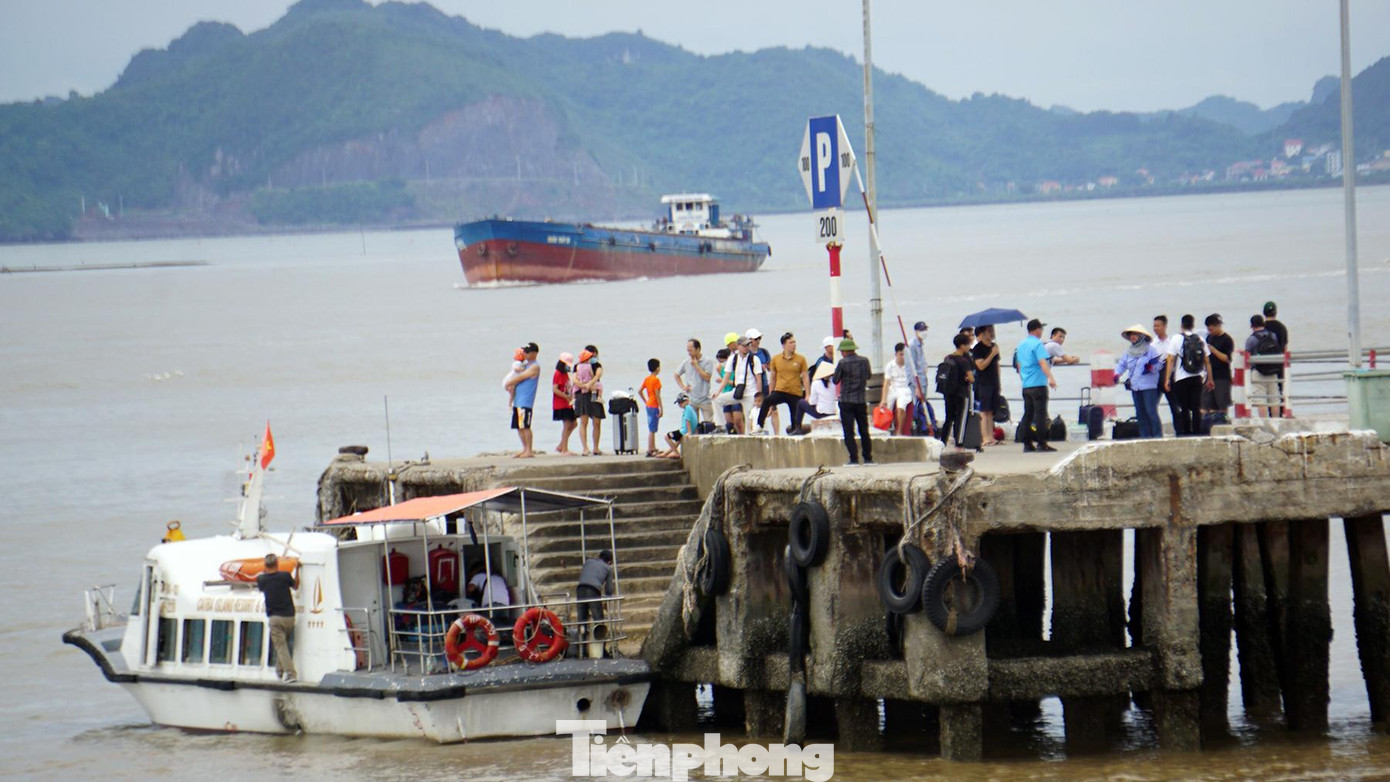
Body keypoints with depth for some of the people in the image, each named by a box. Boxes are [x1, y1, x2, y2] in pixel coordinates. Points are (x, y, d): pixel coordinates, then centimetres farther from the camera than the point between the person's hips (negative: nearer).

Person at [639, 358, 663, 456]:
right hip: (654, 407, -8)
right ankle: (650, 450, -9)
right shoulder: (656, 380, -14)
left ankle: (653, 448, 23)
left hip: (648, 405, 8)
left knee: (651, 429, 16)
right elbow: (657, 395, -18)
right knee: (652, 430, -7)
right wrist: (661, 408, -15)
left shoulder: (647, 379, 8)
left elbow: (639, 391, 12)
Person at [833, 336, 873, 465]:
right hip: (861, 400, 4)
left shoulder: (843, 363, -12)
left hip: (846, 400, -4)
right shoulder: (864, 361, 0)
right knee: (864, 431, 13)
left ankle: (854, 458, -7)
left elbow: (836, 380, -5)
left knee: (849, 432, -1)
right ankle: (868, 458, 13)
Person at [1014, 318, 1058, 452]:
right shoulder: (1037, 344, -9)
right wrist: (1051, 378, -30)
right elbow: (1043, 362, -22)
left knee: (1028, 415, 9)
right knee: (1041, 414, -7)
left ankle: (1027, 444, 8)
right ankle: (1041, 443, -10)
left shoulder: (1021, 345, 15)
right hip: (1038, 384, -8)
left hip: (1026, 386, 8)